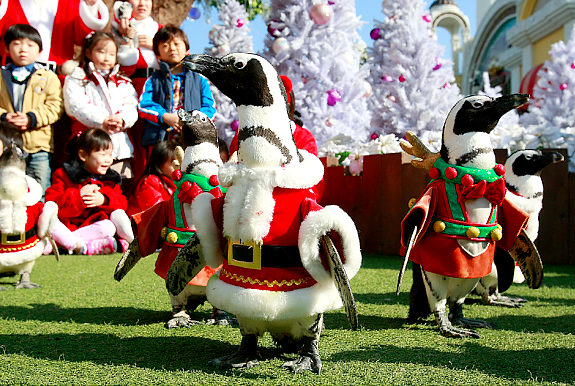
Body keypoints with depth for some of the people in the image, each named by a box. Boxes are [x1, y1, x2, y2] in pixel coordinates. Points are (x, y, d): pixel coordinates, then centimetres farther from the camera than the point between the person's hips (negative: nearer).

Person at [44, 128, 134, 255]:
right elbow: (52, 201, -9)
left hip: (93, 225, 2)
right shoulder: (64, 175, 1)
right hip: (66, 224, -2)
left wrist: (104, 200, -16)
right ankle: (84, 247, -41)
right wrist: (78, 195, -21)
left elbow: (121, 203, 5)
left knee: (110, 226, -29)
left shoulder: (110, 179, 12)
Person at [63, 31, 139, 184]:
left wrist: (122, 120, -15)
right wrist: (102, 121, -19)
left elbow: (131, 106, 8)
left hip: (119, 144, 4)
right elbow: (77, 106, -6)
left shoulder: (123, 83, 22)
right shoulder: (76, 80, 10)